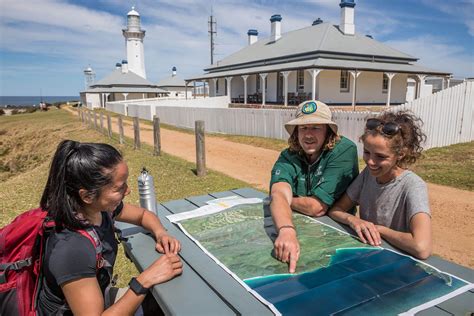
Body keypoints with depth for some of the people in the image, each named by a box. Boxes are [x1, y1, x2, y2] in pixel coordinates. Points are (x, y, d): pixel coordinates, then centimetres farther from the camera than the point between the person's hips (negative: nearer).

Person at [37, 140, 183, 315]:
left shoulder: (101, 208, -13)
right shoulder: (71, 248, -35)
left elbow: (143, 214, 5)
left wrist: (160, 233, -14)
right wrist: (145, 280, -36)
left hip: (100, 300, 6)